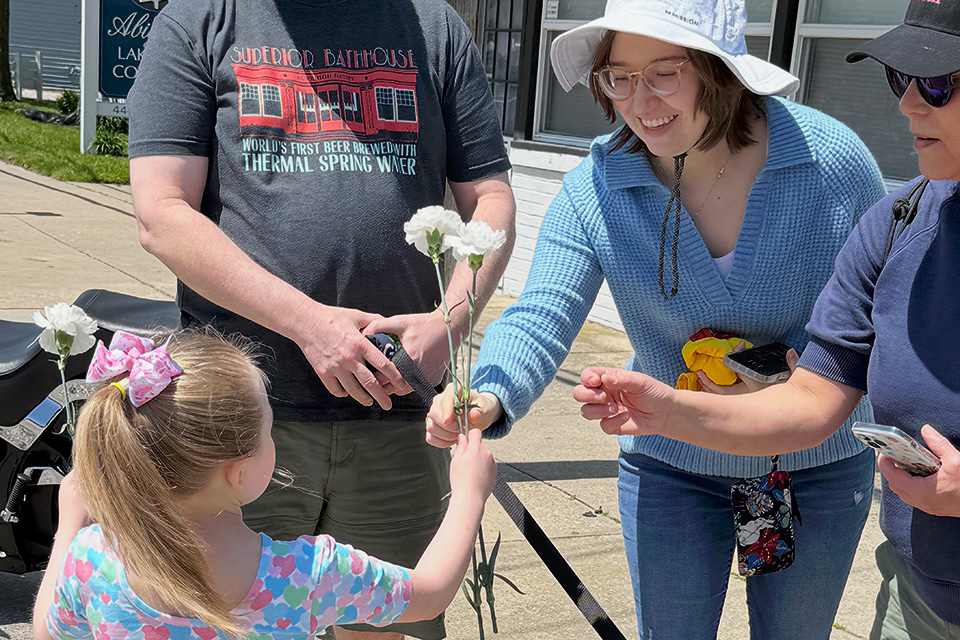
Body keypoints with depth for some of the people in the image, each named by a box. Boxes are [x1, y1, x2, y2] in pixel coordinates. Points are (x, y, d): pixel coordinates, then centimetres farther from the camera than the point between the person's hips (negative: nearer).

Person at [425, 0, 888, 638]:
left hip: (819, 464, 0)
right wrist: (489, 398, -46)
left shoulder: (832, 158, -18)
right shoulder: (595, 189, -16)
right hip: (670, 466, 0)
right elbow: (542, 318, -25)